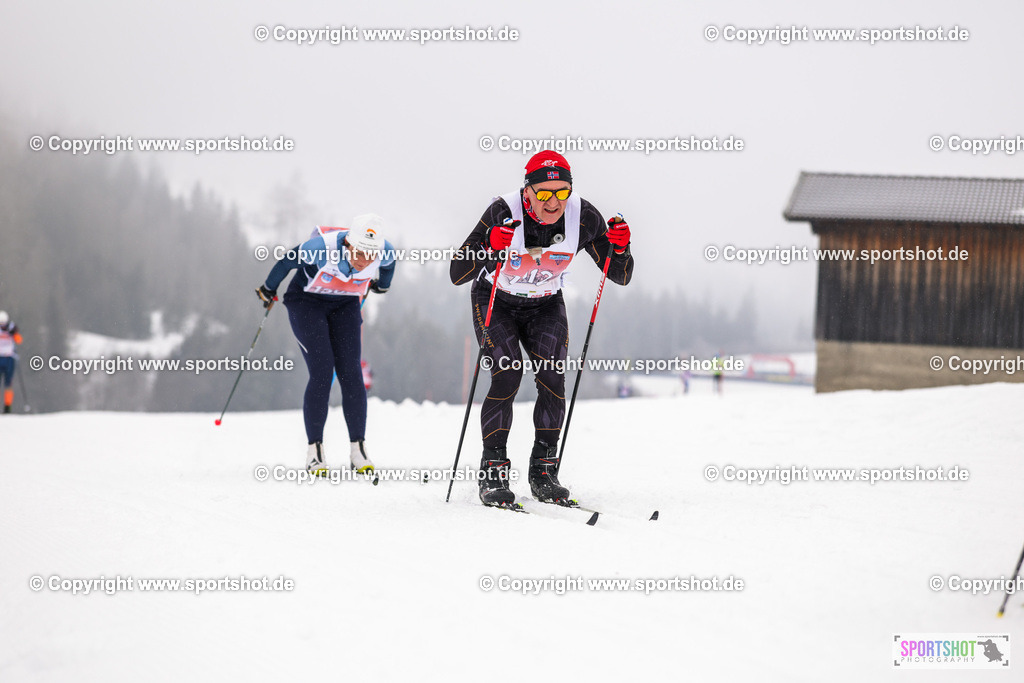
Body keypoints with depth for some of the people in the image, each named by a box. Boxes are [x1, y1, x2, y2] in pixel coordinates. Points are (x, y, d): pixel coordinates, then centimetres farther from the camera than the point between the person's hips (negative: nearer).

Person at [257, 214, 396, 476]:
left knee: (351, 373, -9)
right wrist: (268, 289, 3)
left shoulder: (384, 253, -25)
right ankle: (314, 450, -8)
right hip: (307, 304, -3)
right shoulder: (322, 247, -35)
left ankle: (358, 449, -5)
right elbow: (287, 261, -14)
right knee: (322, 373, -15)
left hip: (345, 306, 3)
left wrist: (382, 285, 24)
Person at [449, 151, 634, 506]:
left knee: (553, 376, -15)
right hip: (496, 302, -3)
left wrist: (619, 249, -36)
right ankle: (492, 472, -12)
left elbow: (620, 276, -15)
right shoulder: (504, 213, -31)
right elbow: (457, 274, -32)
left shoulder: (583, 216, -22)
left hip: (545, 305, 3)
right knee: (507, 375, -20)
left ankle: (543, 471, -2)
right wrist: (490, 248, -50)